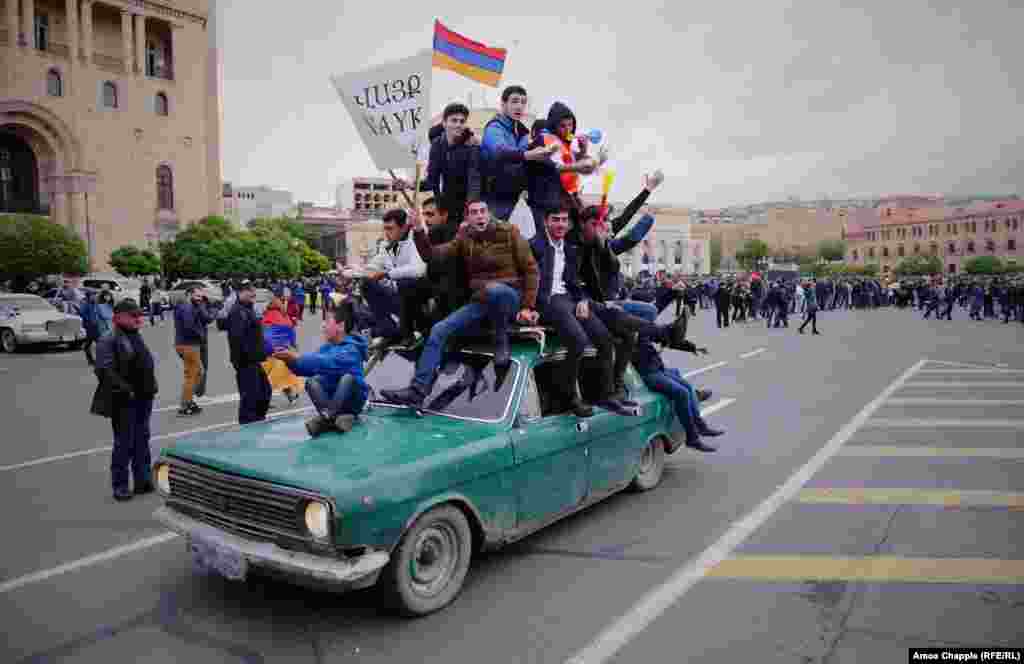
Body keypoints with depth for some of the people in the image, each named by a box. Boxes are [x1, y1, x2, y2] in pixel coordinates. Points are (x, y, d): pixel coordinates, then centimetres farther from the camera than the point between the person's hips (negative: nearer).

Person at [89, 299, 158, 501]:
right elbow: (104, 370, -20)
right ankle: (120, 486, 10)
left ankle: (142, 480, 23)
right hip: (124, 401, -8)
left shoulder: (138, 338, 16)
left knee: (142, 441, 13)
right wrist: (126, 390, -23)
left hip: (144, 399, 8)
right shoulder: (108, 342, -10)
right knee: (124, 443, 0)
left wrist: (151, 388, 11)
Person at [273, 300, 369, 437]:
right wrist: (290, 359, -20)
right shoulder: (327, 347, 5)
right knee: (313, 381, -19)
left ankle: (327, 417, -39)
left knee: (348, 377, -33)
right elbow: (309, 368, -3)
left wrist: (296, 357, -36)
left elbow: (327, 362, -34)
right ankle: (337, 416, -35)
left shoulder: (351, 349, -17)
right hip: (332, 397, 6)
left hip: (352, 400, -6)